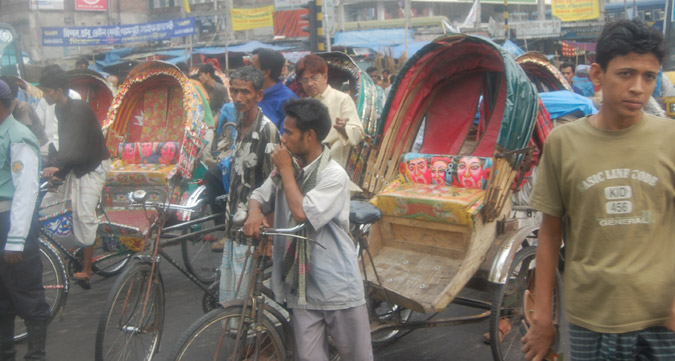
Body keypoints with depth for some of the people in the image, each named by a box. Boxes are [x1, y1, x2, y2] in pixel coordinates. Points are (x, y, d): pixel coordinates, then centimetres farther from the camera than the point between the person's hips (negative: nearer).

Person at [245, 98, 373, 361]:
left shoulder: (334, 176, -15)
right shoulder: (287, 168, 6)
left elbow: (301, 212, -24)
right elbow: (258, 196, 9)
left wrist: (285, 170, -13)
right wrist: (254, 213, -14)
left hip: (338, 288, -5)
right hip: (302, 287, 5)